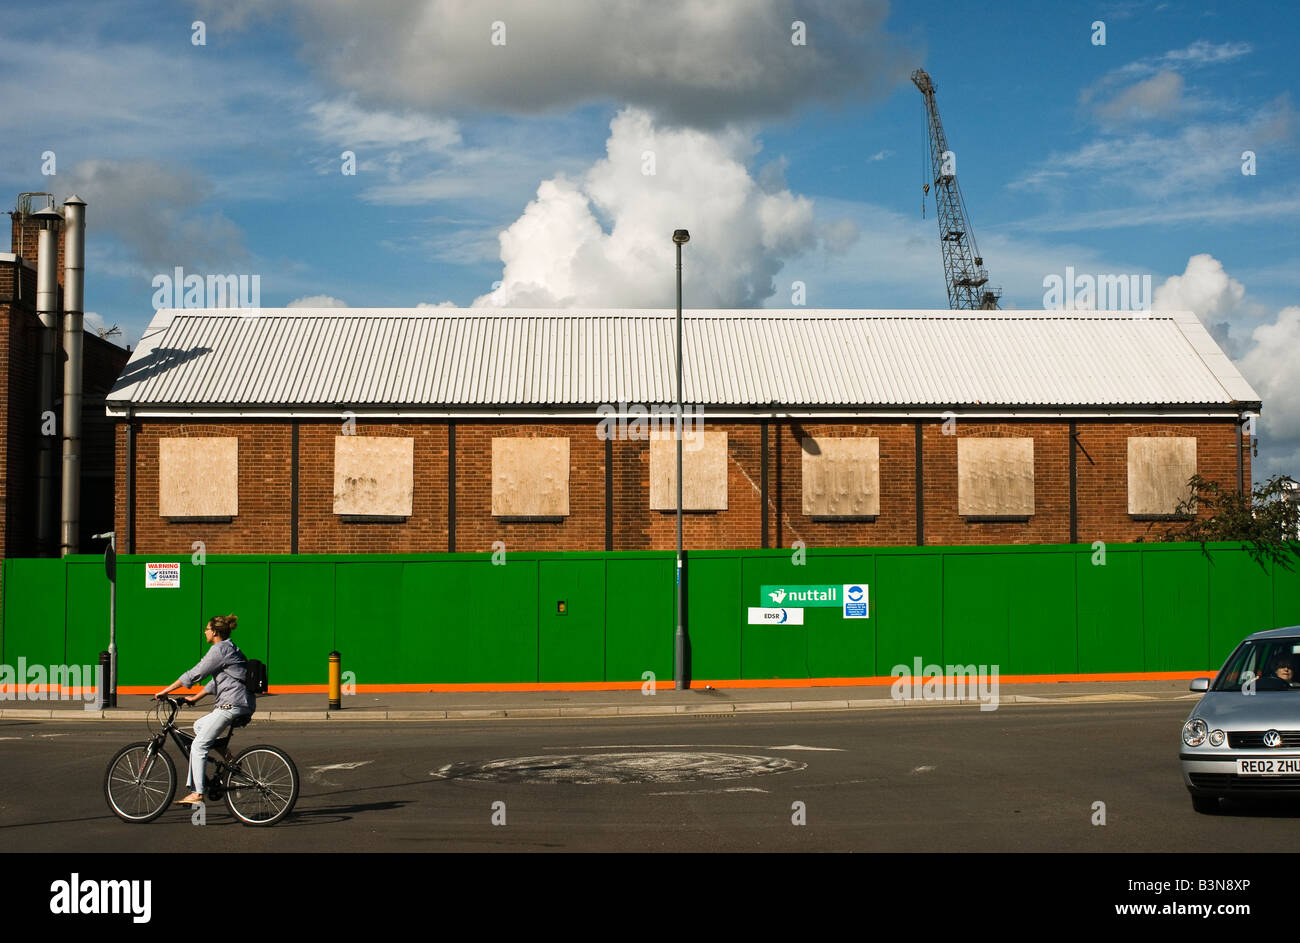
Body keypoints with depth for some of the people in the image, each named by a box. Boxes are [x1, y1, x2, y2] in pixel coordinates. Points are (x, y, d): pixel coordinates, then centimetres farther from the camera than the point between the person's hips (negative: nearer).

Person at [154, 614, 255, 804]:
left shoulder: (220, 649, -9)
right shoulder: (229, 648, 22)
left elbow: (195, 674, -10)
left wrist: (166, 691, -4)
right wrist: (195, 698, 27)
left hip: (232, 704, -10)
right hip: (243, 704, 10)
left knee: (198, 746, -8)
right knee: (199, 725, 23)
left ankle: (197, 794, -11)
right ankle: (227, 758, 13)